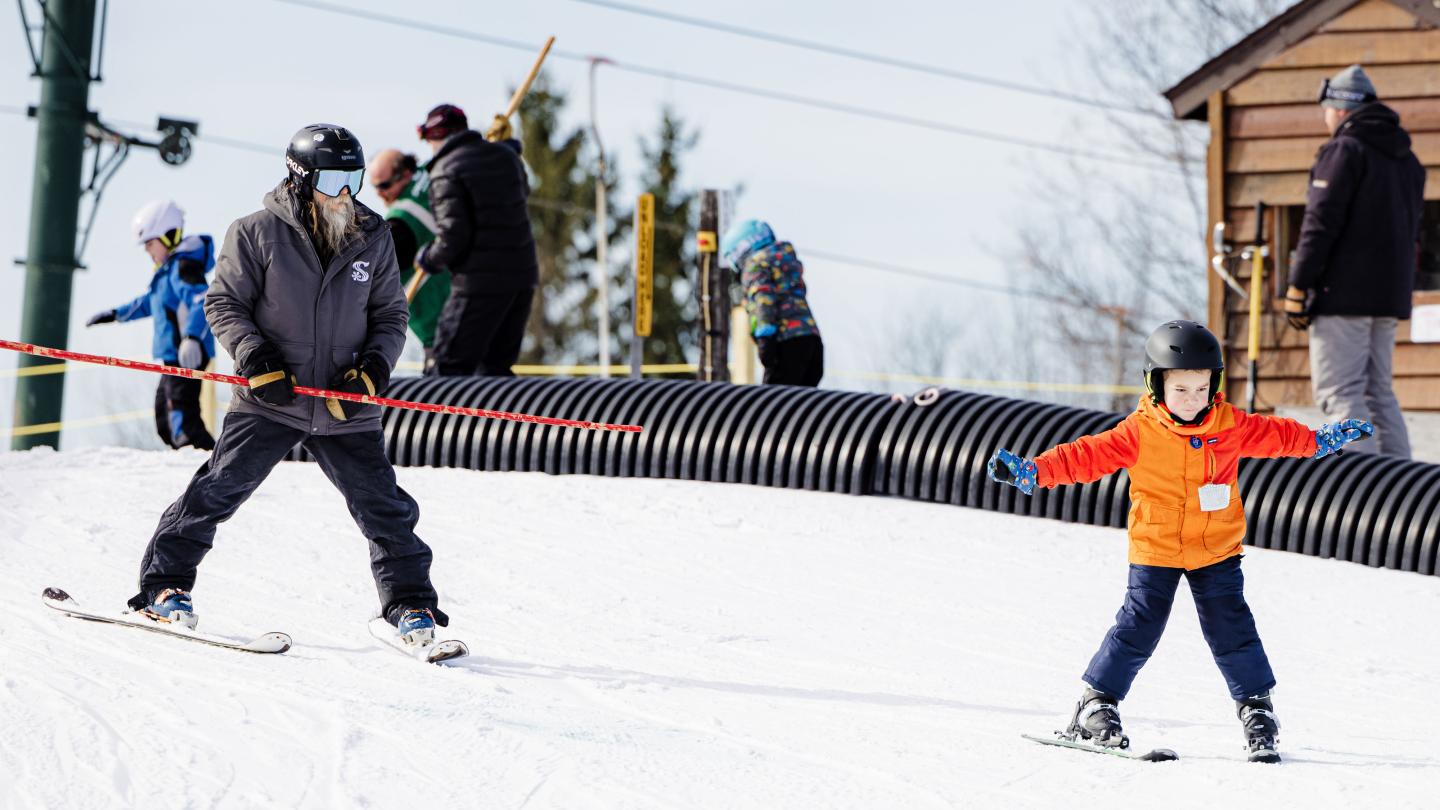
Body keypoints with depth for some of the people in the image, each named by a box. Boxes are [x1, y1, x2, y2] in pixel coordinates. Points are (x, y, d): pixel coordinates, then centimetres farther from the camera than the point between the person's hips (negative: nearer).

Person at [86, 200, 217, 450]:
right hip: (174, 357, 11)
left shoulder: (184, 266, -14)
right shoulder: (169, 268, 18)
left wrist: (192, 337, -44)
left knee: (183, 418, -21)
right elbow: (152, 301, 35)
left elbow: (201, 302, -29)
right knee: (165, 422, 16)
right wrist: (115, 314, 40)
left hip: (188, 357, -11)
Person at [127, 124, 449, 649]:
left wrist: (373, 369, -6)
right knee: (218, 490, -2)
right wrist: (257, 360, -15)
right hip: (270, 402, -2)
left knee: (384, 507, 1)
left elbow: (390, 315, 11)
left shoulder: (373, 240, 5)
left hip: (346, 409, 2)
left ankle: (411, 603, 13)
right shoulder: (257, 233, -5)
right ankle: (163, 585, 11)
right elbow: (224, 304, -1)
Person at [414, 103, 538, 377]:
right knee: (496, 366, 15)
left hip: (480, 282, -7)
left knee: (450, 365, -3)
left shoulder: (446, 171, -10)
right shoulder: (506, 155, 11)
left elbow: (453, 237, -17)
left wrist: (428, 259, 1)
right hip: (523, 274, 7)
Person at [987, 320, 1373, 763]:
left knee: (1232, 627, 2)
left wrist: (1323, 439, 14)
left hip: (1217, 550, 2)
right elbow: (1088, 455, -14)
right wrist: (1032, 471, -22)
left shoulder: (1231, 426, -4)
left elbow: (1275, 435, 12)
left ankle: (1256, 706, 14)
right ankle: (1096, 703, 7)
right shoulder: (1140, 432, -12)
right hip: (1155, 552, -2)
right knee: (1137, 628, -4)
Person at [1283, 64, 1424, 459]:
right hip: (1391, 293, 8)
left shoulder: (1344, 151, -8)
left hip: (1345, 292, -8)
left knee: (1339, 393, -9)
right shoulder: (1407, 159, 18)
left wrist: (1297, 287, -12)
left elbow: (1321, 223, -14)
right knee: (1378, 392, 14)